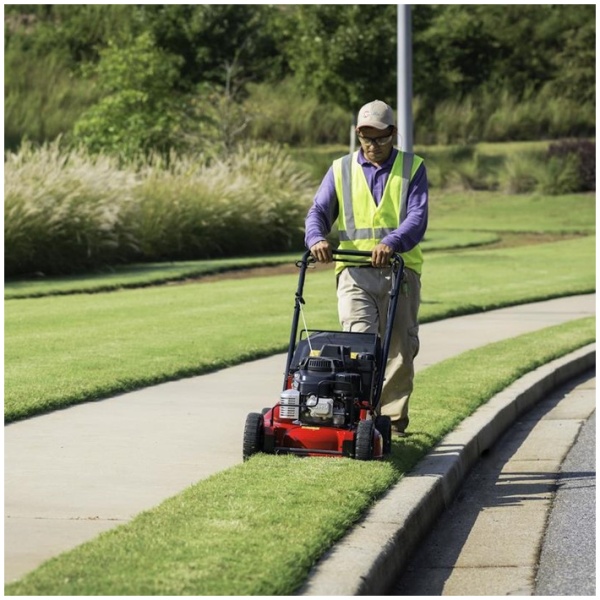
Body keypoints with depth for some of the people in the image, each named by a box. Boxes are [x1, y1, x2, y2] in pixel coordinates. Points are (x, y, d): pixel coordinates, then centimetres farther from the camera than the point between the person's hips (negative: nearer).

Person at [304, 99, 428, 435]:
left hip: (400, 268, 0)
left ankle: (393, 418, 17)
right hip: (355, 271, 0)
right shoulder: (341, 170, 13)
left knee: (400, 348, 4)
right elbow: (319, 211, 4)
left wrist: (391, 243, -26)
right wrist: (317, 239, -19)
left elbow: (417, 218, -7)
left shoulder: (413, 169, 7)